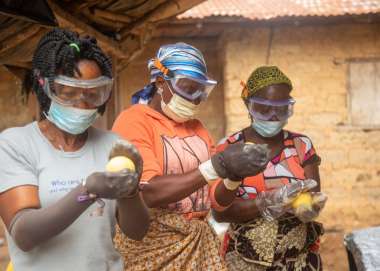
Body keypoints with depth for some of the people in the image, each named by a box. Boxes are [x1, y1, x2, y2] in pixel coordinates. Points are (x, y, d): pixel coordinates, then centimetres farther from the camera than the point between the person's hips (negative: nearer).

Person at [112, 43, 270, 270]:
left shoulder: (197, 127, 10)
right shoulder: (133, 121, -8)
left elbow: (215, 199, 10)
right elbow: (146, 192, -20)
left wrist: (234, 177, -11)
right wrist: (218, 166, -23)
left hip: (201, 242, 6)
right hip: (151, 245, -6)